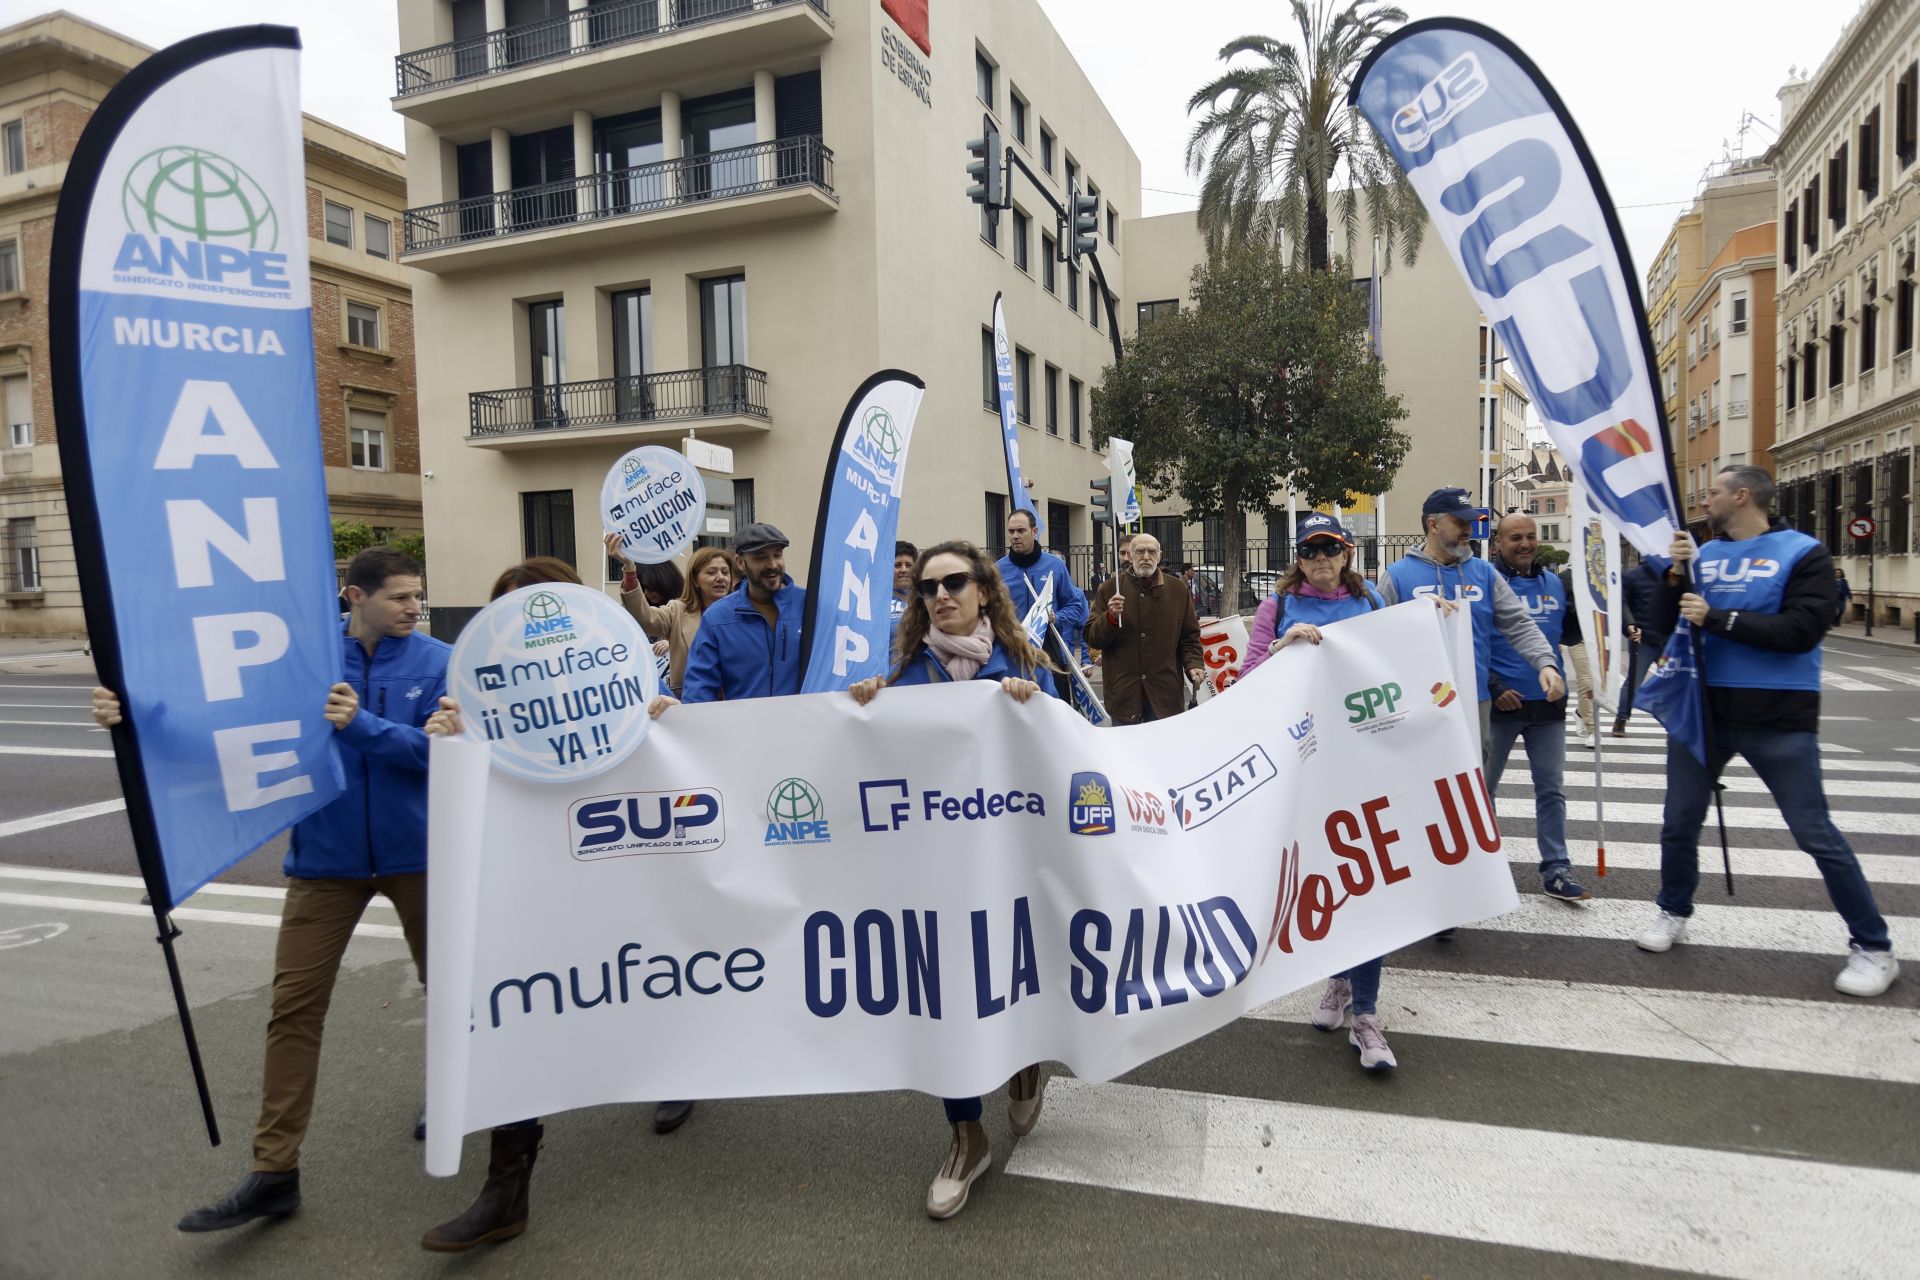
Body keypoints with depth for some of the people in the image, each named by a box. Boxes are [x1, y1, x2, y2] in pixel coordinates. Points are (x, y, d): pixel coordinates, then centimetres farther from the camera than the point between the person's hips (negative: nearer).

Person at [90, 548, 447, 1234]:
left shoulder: (438, 662, -9)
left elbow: (438, 749, -16)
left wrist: (361, 725, -28)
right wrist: (134, 711, -26)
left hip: (416, 850, 0)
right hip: (326, 856, 1)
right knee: (295, 1005, 1)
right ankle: (274, 1171, 11)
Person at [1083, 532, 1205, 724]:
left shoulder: (1178, 591, 7)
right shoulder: (1110, 590, 4)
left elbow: (1190, 637, 11)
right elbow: (1092, 637, 1)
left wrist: (1193, 664, -6)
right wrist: (1111, 617, -17)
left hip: (1165, 693, 1)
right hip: (1123, 693, -1)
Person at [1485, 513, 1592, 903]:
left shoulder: (1555, 582, 7)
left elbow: (1569, 635, 14)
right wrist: (1493, 688, -17)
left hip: (1548, 702, 4)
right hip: (1500, 703, -4)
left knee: (1552, 788, 7)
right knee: (1484, 786, 10)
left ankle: (1556, 869, 14)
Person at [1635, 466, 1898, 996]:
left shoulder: (1803, 553, -7)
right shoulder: (1703, 553, 7)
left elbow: (1802, 629, -18)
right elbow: (1665, 622, 2)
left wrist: (1717, 619, -20)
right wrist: (1675, 573, -13)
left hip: (1778, 718, -5)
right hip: (1701, 709, 5)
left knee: (1816, 834, 1)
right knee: (1679, 823, 12)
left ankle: (1874, 948, 16)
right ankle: (1673, 913, 32)